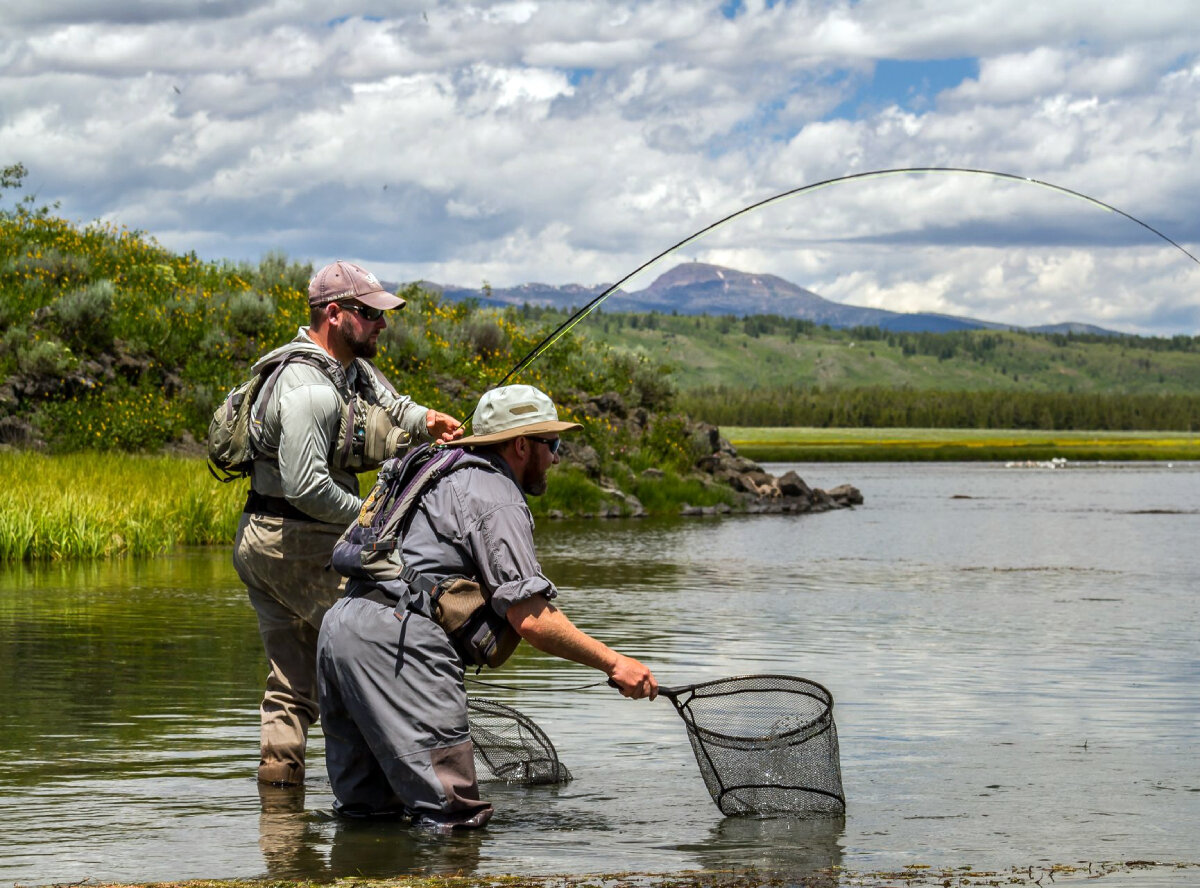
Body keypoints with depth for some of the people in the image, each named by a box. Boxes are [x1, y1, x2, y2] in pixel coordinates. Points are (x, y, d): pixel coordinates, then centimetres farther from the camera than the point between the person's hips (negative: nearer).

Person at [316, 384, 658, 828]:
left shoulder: (450, 476, 27)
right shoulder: (497, 498, -3)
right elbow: (530, 619, -12)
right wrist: (613, 662, -9)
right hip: (396, 637, -10)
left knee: (368, 809, 15)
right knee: (454, 816, -10)